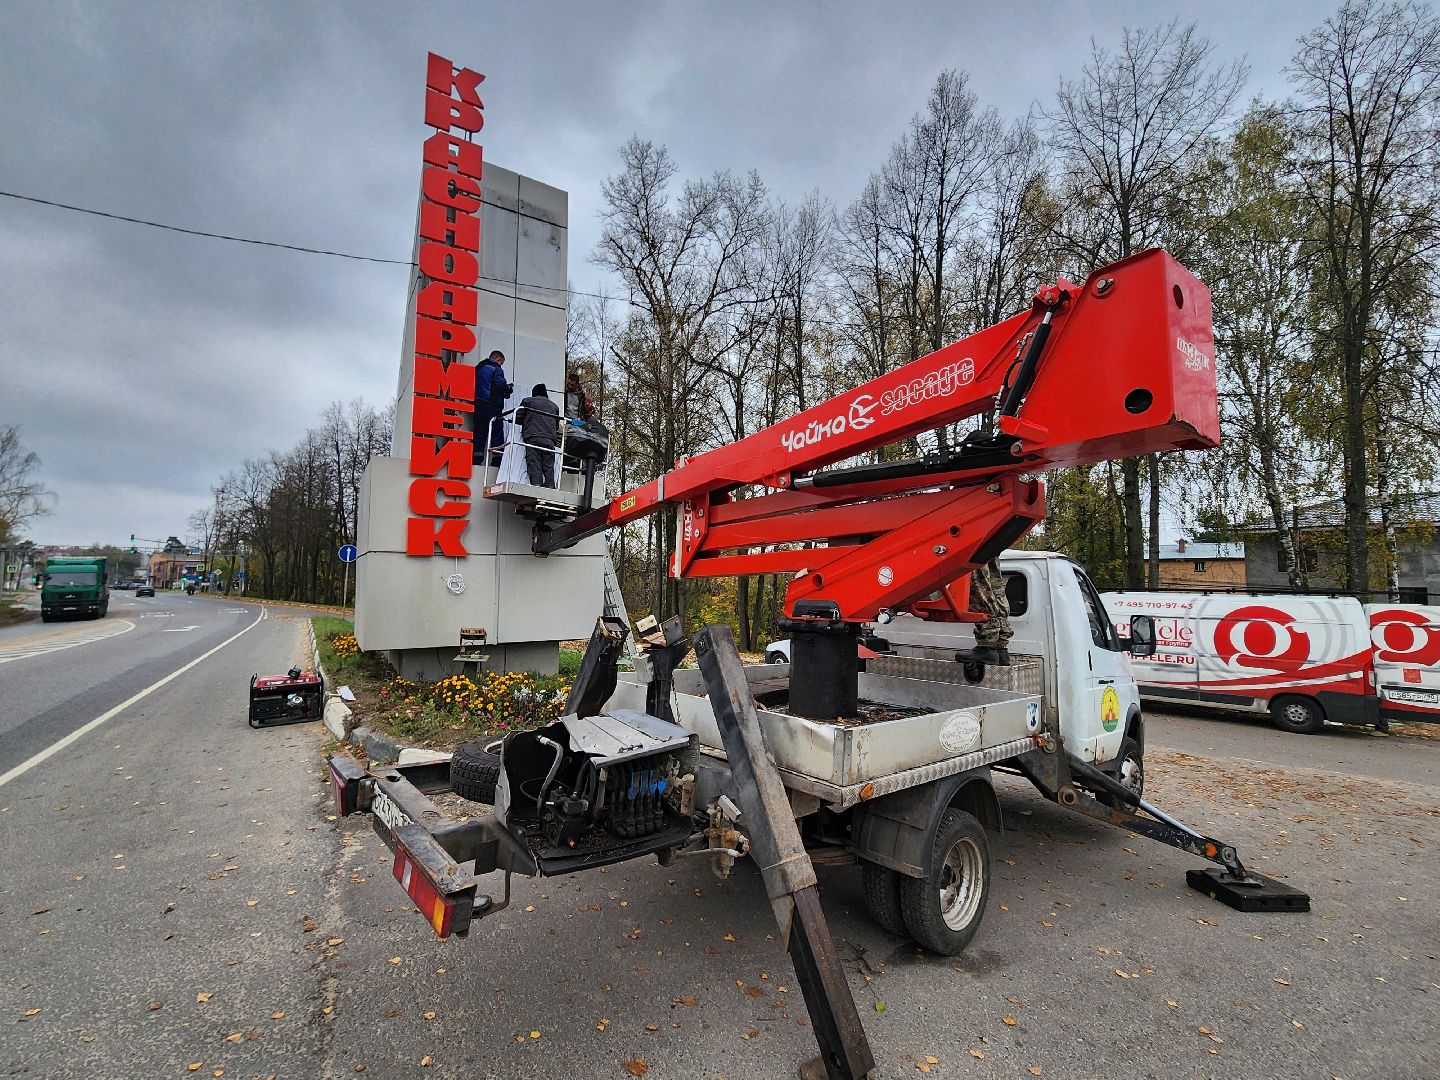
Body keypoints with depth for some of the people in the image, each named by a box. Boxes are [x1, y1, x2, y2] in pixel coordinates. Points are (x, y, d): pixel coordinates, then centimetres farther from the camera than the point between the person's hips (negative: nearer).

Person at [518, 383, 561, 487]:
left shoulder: (527, 401, 14)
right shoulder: (554, 406, 24)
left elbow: (518, 417, 11)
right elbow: (557, 426, 22)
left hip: (533, 438, -3)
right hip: (550, 440, 3)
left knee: (534, 467, -9)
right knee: (549, 468, 0)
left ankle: (536, 487, -23)